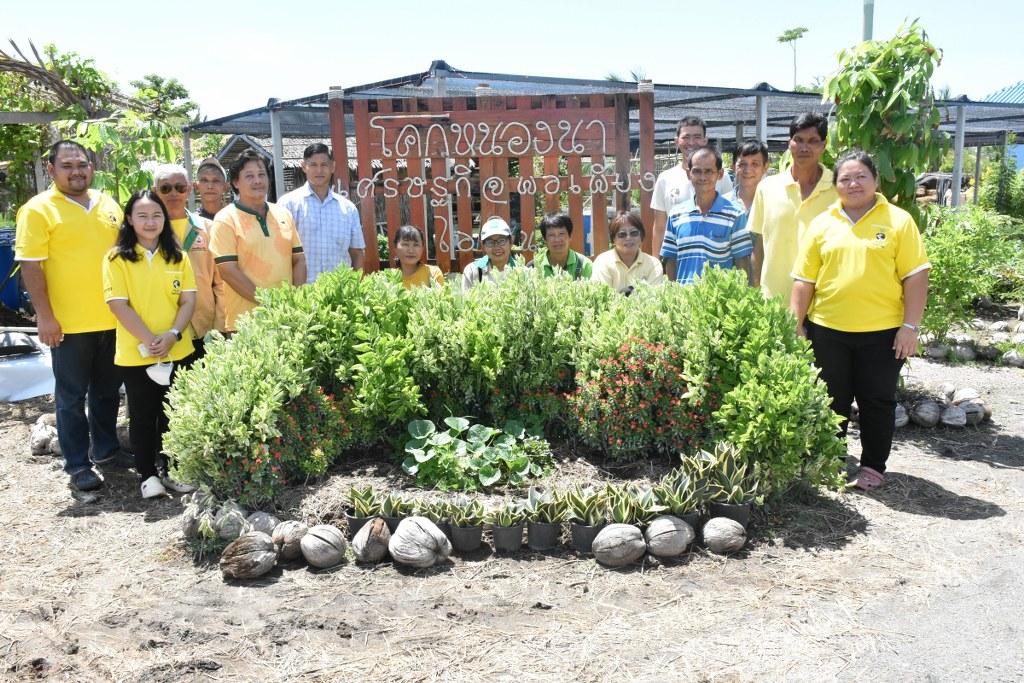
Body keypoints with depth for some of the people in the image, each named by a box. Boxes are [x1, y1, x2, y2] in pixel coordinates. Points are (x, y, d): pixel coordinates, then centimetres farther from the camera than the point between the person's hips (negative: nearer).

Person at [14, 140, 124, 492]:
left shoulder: (109, 205, 9)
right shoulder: (38, 210, -7)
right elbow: (31, 266, -11)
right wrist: (44, 316, -16)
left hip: (113, 319, 5)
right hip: (68, 323, -5)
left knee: (108, 390, 17)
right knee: (72, 396, 4)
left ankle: (106, 447, 32)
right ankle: (78, 464, 13)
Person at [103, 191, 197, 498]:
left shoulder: (177, 256, 6)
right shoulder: (117, 258, -4)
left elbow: (188, 300, 2)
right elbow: (119, 305, -10)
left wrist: (173, 334, -13)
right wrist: (150, 340, -16)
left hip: (177, 351, 3)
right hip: (135, 354, -2)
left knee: (172, 414, 10)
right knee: (142, 416, 8)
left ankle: (170, 470, 23)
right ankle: (147, 474, 21)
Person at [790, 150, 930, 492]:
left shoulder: (898, 220, -1)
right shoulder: (822, 224, 6)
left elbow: (916, 276, -3)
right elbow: (804, 280, 6)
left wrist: (910, 326, -9)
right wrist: (796, 324, 3)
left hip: (882, 332, -2)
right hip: (827, 330, 2)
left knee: (877, 401, 8)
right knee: (831, 400, 12)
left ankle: (873, 466, 23)